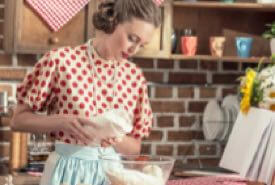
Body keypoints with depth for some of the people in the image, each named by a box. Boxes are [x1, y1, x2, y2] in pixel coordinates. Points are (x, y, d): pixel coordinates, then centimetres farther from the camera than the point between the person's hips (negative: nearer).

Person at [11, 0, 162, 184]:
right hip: (67, 169, -3)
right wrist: (62, 121, -20)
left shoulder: (135, 76, 3)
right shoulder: (61, 60, -9)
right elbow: (19, 120, -4)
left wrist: (115, 139, -13)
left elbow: (135, 147, 8)